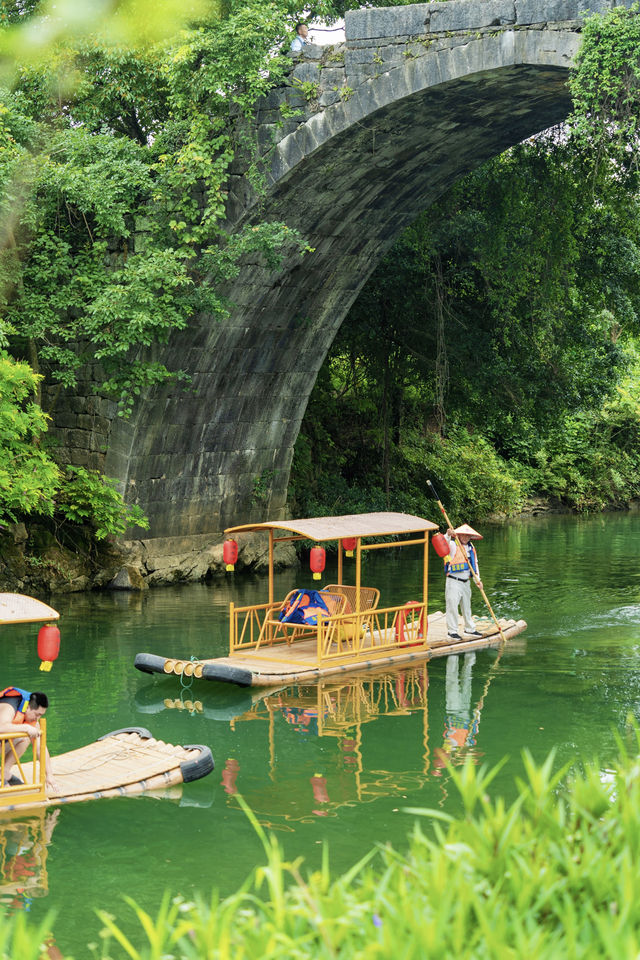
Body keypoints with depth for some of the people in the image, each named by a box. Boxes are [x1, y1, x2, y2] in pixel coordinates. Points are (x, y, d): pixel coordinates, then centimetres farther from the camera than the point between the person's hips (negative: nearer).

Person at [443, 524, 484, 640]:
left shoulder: (471, 548, 13)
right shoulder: (453, 545, -6)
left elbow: (475, 564, 14)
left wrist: (477, 580, 3)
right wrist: (448, 535, -47)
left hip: (466, 582, 7)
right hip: (453, 582, -7)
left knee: (466, 606, 17)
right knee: (452, 606, -8)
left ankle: (470, 629, 27)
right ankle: (452, 631, -2)